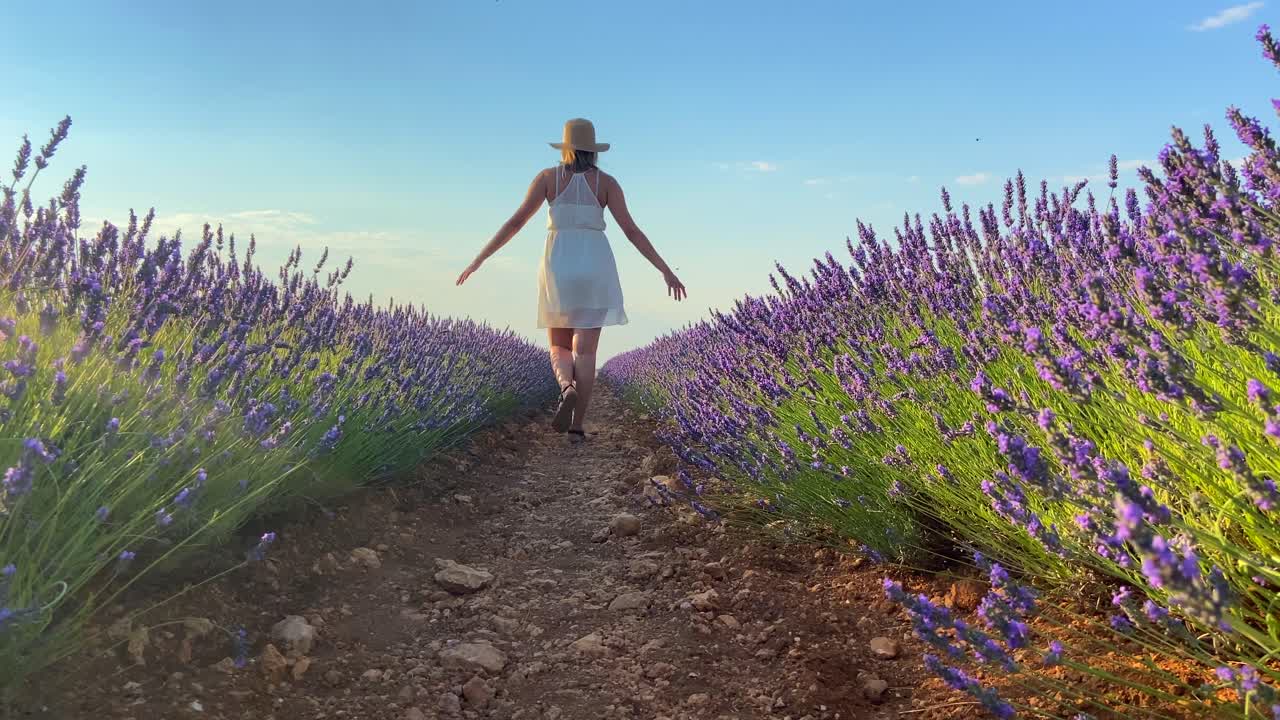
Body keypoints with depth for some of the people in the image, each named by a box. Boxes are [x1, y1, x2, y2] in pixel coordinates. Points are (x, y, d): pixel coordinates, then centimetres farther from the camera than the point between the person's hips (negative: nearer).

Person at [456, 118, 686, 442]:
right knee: (585, 351, 1)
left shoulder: (547, 177, 4)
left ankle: (567, 390, -23)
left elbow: (516, 221, -1)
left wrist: (479, 259, 3)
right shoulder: (606, 182, 3)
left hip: (559, 270, 0)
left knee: (559, 348, 10)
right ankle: (577, 426, -4)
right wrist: (666, 270, -2)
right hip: (595, 270, 0)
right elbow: (632, 230, -4)